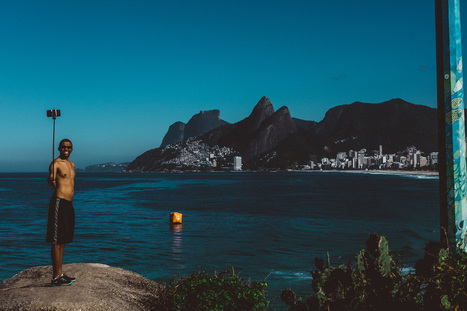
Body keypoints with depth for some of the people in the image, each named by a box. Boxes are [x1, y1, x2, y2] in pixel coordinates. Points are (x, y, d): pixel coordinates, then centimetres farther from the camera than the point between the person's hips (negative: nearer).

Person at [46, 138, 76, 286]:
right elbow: (50, 178, -28)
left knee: (63, 241, 13)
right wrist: (51, 181, -48)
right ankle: (56, 277, -4)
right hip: (59, 202, -9)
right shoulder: (56, 163, -9)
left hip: (68, 204, 9)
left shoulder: (71, 164, 17)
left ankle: (60, 274, 20)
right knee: (57, 241, -7)